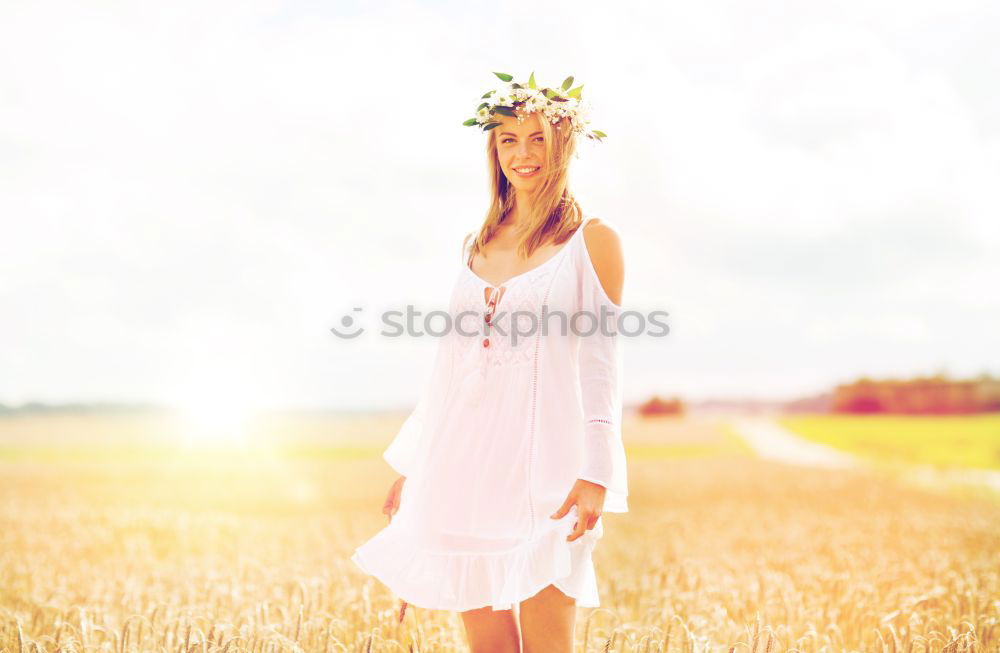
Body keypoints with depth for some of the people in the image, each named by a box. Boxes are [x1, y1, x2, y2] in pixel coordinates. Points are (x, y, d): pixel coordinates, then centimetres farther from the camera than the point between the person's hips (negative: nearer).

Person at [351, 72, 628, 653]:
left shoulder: (593, 239, 1)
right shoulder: (480, 245, 15)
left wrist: (595, 475, -13)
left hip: (542, 458, -5)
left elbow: (600, 366, -4)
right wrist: (414, 466, 17)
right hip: (467, 458, 5)